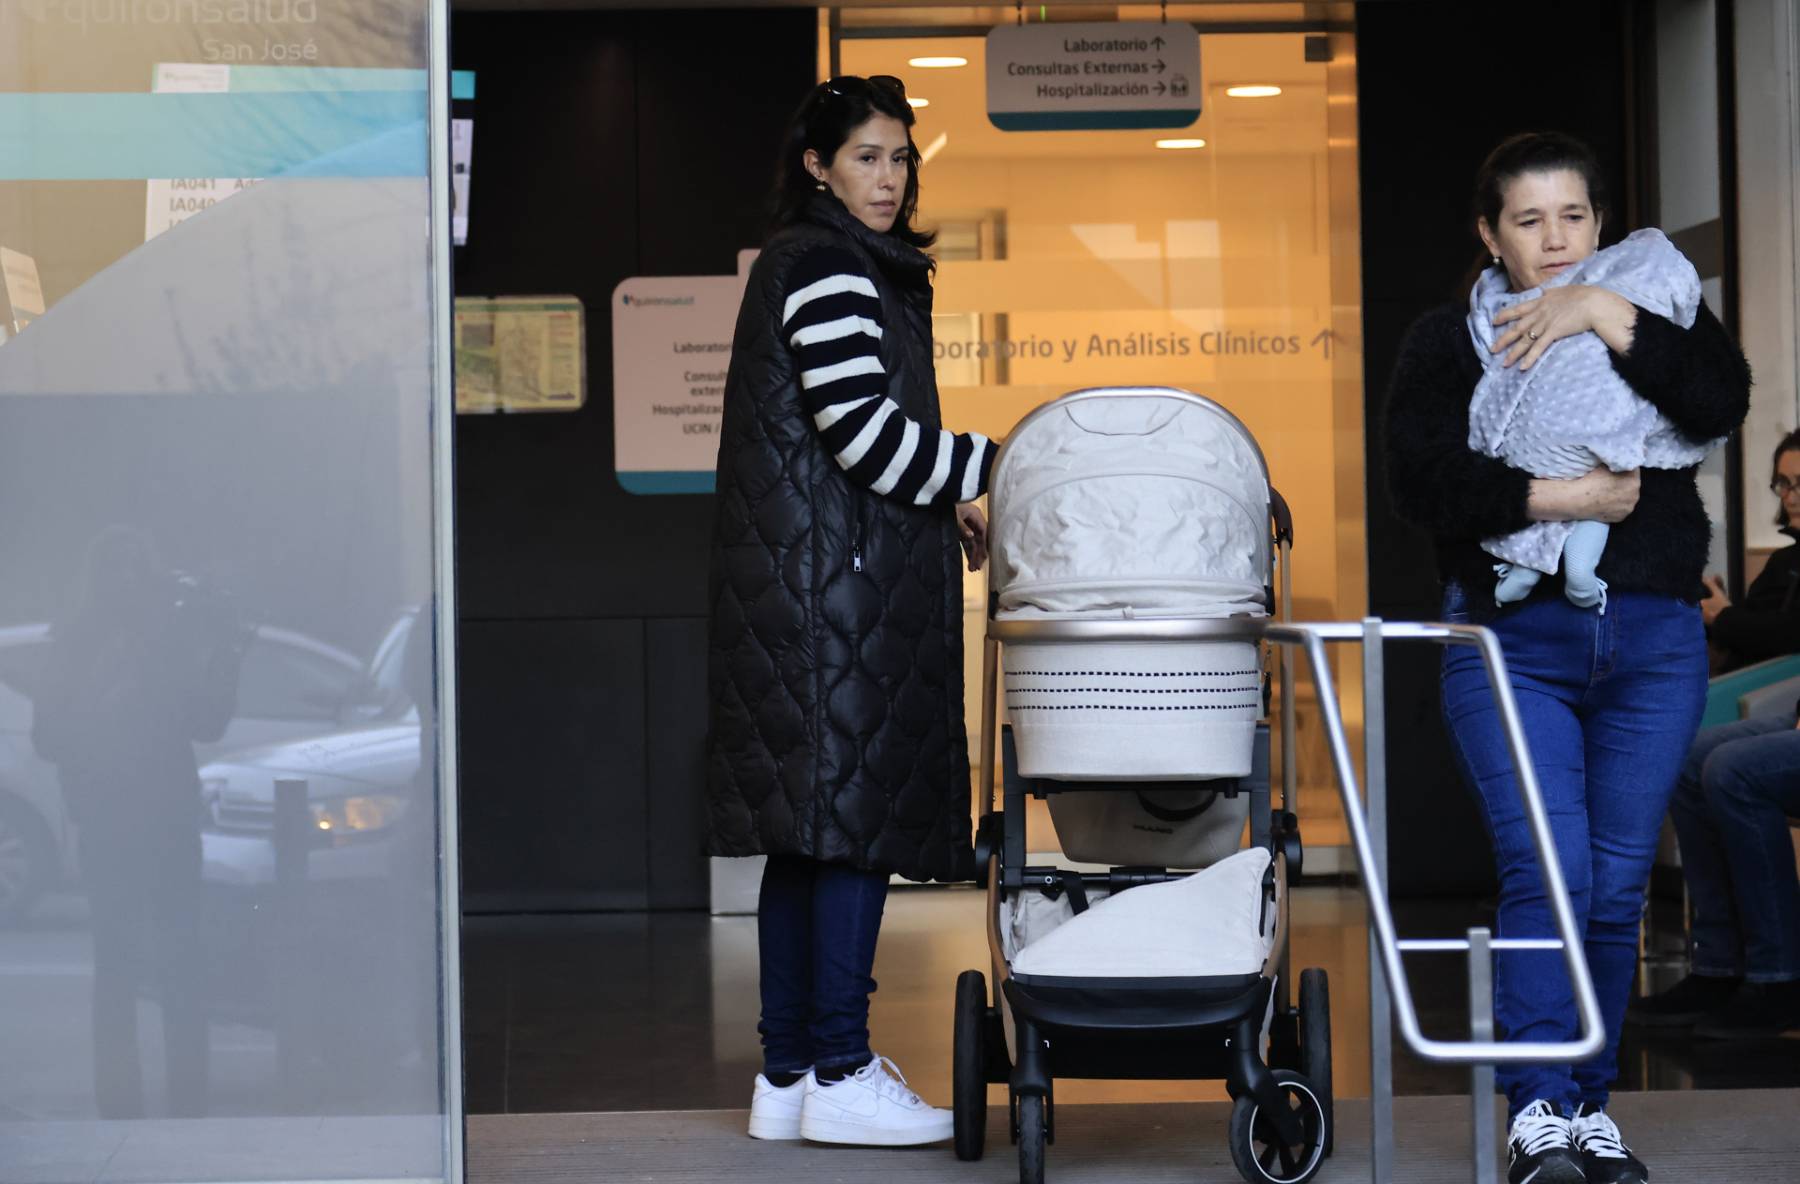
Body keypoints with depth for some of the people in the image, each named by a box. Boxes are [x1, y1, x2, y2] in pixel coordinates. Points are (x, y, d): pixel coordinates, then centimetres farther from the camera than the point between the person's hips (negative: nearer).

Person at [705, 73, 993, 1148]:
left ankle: (788, 1077, 13)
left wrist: (942, 501, 22)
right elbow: (868, 435, -19)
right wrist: (1002, 467, -11)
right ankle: (839, 1076, -7)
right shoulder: (828, 270, -11)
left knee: (810, 830, 10)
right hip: (842, 586, -11)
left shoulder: (854, 269, 22)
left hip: (805, 588, 11)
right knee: (858, 815, -9)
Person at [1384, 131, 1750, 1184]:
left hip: (1652, 642, 2)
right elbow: (1423, 480, -8)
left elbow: (1721, 404, -9)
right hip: (1511, 637, -2)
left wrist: (1609, 318, -13)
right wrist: (1554, 498, -16)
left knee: (1619, 884, 4)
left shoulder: (1658, 315, 12)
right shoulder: (1450, 340, 6)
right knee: (1546, 869, -14)